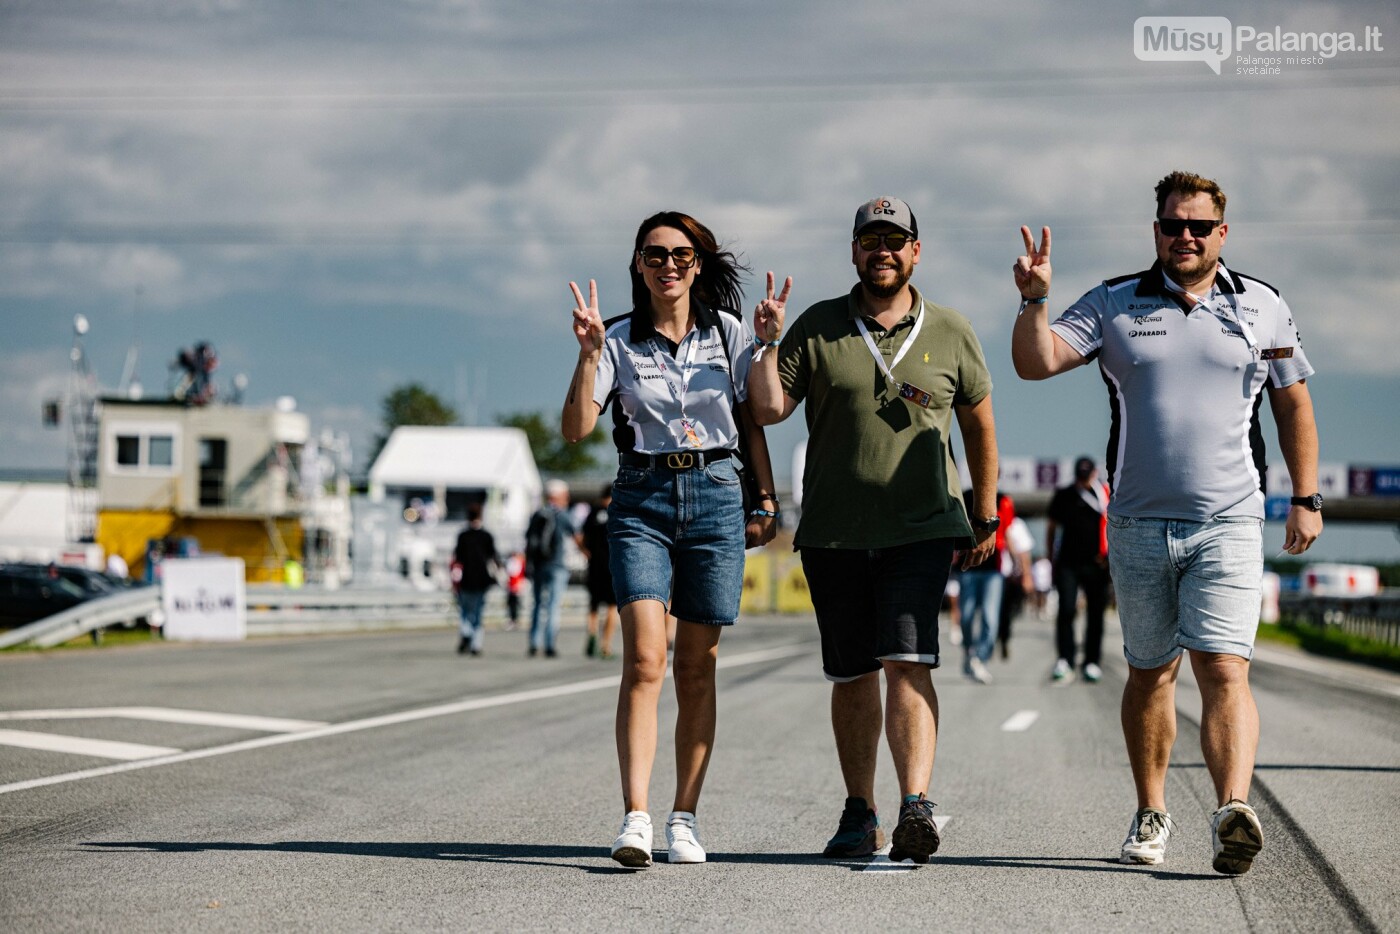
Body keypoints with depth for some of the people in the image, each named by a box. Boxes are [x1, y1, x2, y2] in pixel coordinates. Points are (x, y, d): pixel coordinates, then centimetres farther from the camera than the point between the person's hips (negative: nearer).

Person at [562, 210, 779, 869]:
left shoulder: (728, 332, 8)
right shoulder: (619, 340, 3)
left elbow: (752, 421, 13)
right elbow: (575, 428, -6)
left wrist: (766, 501, 7)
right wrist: (588, 353, -16)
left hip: (714, 495, 1)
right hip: (641, 499, -1)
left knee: (696, 666, 4)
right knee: (644, 660, -15)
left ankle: (684, 819, 10)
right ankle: (635, 819, -20)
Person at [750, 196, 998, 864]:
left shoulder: (950, 333, 7)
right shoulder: (817, 328, 5)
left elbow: (978, 423, 16)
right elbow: (769, 409, 1)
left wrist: (985, 516, 16)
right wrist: (766, 344, -13)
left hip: (921, 531, -1)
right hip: (833, 533, 1)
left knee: (908, 664, -17)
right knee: (851, 677, 7)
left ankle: (916, 806, -24)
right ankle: (860, 814, 18)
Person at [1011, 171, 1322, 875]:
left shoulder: (1262, 308, 7)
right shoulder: (1115, 305, 5)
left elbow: (1293, 405, 15)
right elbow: (1034, 363, -4)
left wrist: (1306, 498, 10)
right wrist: (1034, 298, -21)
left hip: (1229, 525, -2)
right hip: (1138, 525, 2)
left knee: (1224, 669, -16)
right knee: (1150, 673, 12)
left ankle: (1233, 814, -30)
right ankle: (1151, 814, 26)